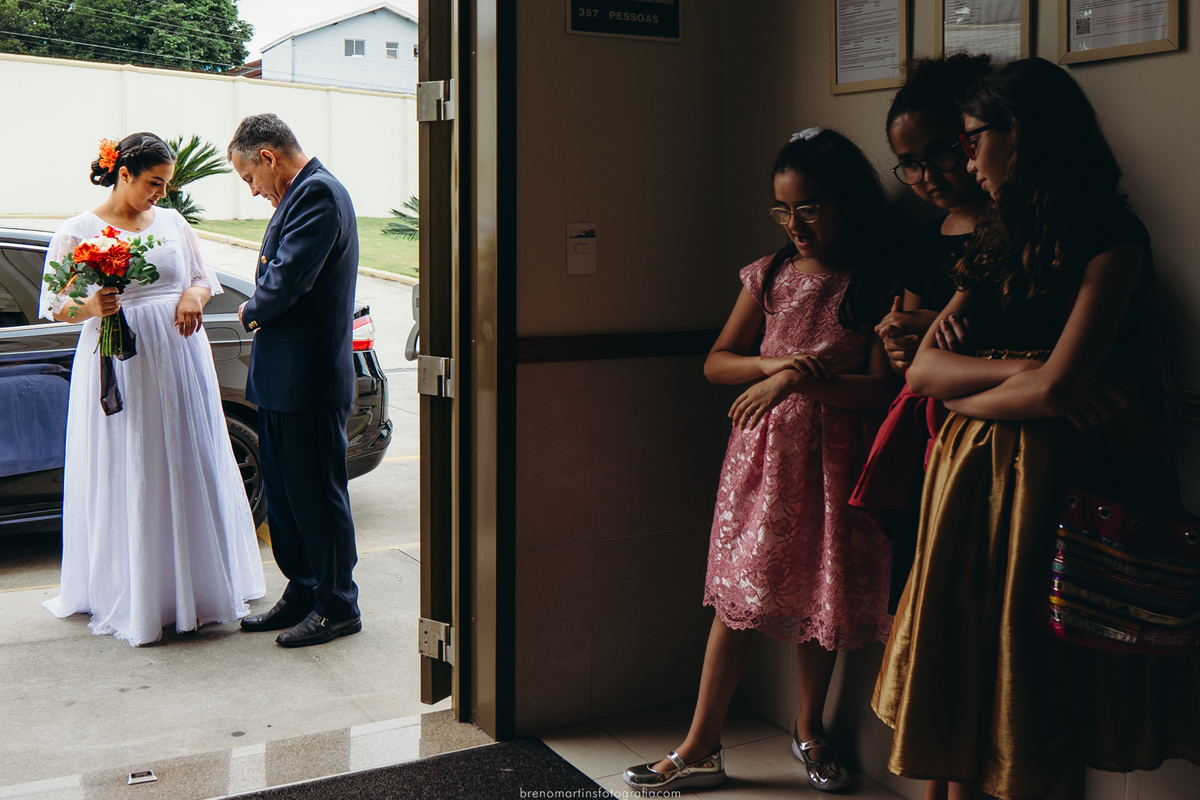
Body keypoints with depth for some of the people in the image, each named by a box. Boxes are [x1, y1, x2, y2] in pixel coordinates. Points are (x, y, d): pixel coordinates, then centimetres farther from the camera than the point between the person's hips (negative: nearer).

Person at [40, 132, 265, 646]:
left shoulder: (172, 223, 11)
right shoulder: (77, 232, 0)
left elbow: (204, 277, 18)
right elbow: (54, 306, 1)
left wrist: (194, 296, -4)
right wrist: (90, 308, -20)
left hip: (180, 358, 4)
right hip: (119, 366, -4)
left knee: (190, 469, 7)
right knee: (127, 480, -1)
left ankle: (200, 584, 20)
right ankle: (133, 597, 11)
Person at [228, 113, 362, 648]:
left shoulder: (318, 193, -15)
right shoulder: (300, 194, 17)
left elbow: (288, 279, -23)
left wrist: (251, 313, -5)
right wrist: (259, 310, 0)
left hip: (310, 380, -10)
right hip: (282, 379, 10)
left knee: (317, 494, 0)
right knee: (282, 493, 16)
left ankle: (337, 607, 12)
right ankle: (302, 593, 28)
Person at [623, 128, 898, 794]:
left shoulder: (874, 286, -4)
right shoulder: (768, 276, 6)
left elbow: (883, 388, -11)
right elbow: (716, 361, 8)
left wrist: (799, 380, -20)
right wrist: (772, 363, -11)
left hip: (832, 457, -2)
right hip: (763, 448, 2)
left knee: (821, 598, 10)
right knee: (738, 594, 4)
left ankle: (809, 728, 32)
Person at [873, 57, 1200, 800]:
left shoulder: (1111, 239, -8)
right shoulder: (999, 244, 13)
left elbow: (1058, 389, -19)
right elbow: (922, 368, 3)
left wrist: (965, 398, -2)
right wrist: (1018, 371, -13)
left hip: (1059, 480, -6)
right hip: (975, 476, 6)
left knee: (1035, 676, 3)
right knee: (964, 663, 8)